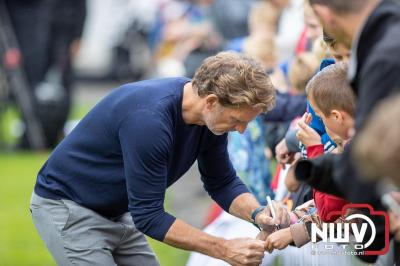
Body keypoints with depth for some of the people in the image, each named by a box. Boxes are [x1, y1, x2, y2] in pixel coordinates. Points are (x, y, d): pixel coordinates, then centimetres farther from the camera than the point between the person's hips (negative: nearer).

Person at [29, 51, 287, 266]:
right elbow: (148, 216, -30)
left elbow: (222, 182, 6)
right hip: (68, 208, -8)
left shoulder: (211, 117, -10)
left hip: (118, 212, 9)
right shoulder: (149, 118, -34)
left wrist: (257, 213, -14)